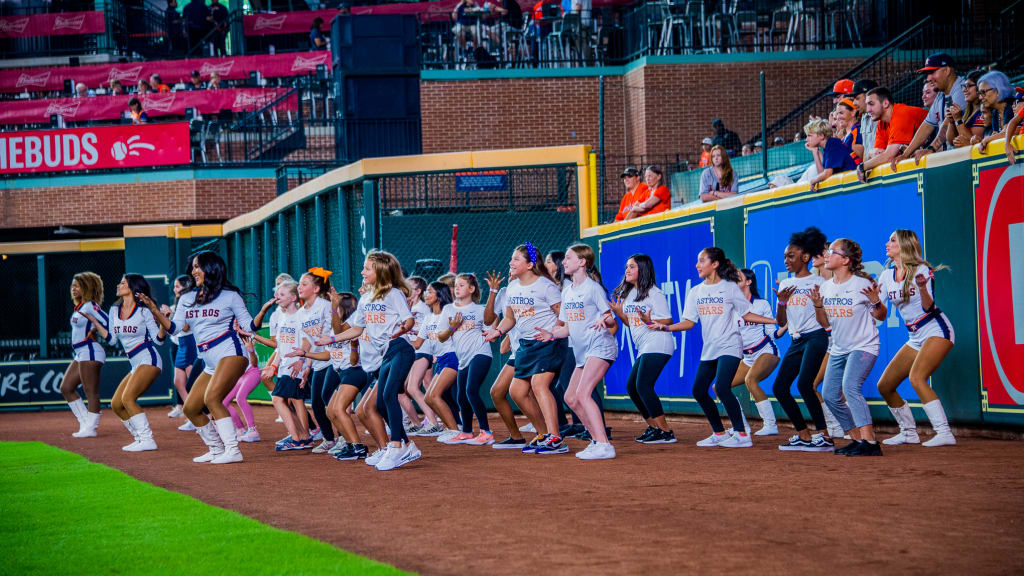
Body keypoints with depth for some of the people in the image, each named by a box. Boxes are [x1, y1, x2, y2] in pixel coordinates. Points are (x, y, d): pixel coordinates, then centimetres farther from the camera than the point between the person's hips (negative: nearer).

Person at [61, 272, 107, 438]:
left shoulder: (90, 306, -12)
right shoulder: (78, 307, 17)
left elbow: (108, 322, -21)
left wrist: (94, 334, -9)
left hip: (90, 352, -11)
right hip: (80, 354, 11)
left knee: (91, 393, -7)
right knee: (66, 388, 13)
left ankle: (90, 428, -5)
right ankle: (85, 423, 15)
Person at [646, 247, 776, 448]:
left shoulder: (730, 287, -3)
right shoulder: (695, 292, 10)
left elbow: (746, 315, 2)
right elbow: (689, 322, 7)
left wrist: (775, 320, -8)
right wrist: (665, 327, -6)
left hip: (729, 346, -7)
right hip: (709, 349, 7)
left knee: (722, 388, -23)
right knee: (699, 391, 3)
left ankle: (742, 435, -16)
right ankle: (719, 433, 18)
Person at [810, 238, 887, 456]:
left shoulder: (862, 284, -14)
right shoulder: (825, 287, 4)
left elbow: (881, 317, -8)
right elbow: (825, 323, 11)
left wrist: (876, 302, -27)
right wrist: (818, 307, -7)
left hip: (864, 346, -8)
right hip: (839, 349, 8)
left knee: (850, 386, -27)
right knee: (830, 395, 6)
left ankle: (870, 442, -27)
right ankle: (858, 440, 17)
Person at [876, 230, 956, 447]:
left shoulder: (922, 270, -11)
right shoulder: (887, 275, 8)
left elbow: (928, 307, -19)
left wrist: (922, 287, -37)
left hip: (937, 331, -8)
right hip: (915, 338, 8)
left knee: (916, 377, -29)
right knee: (884, 386, 5)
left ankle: (944, 434, -31)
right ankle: (909, 433, 20)